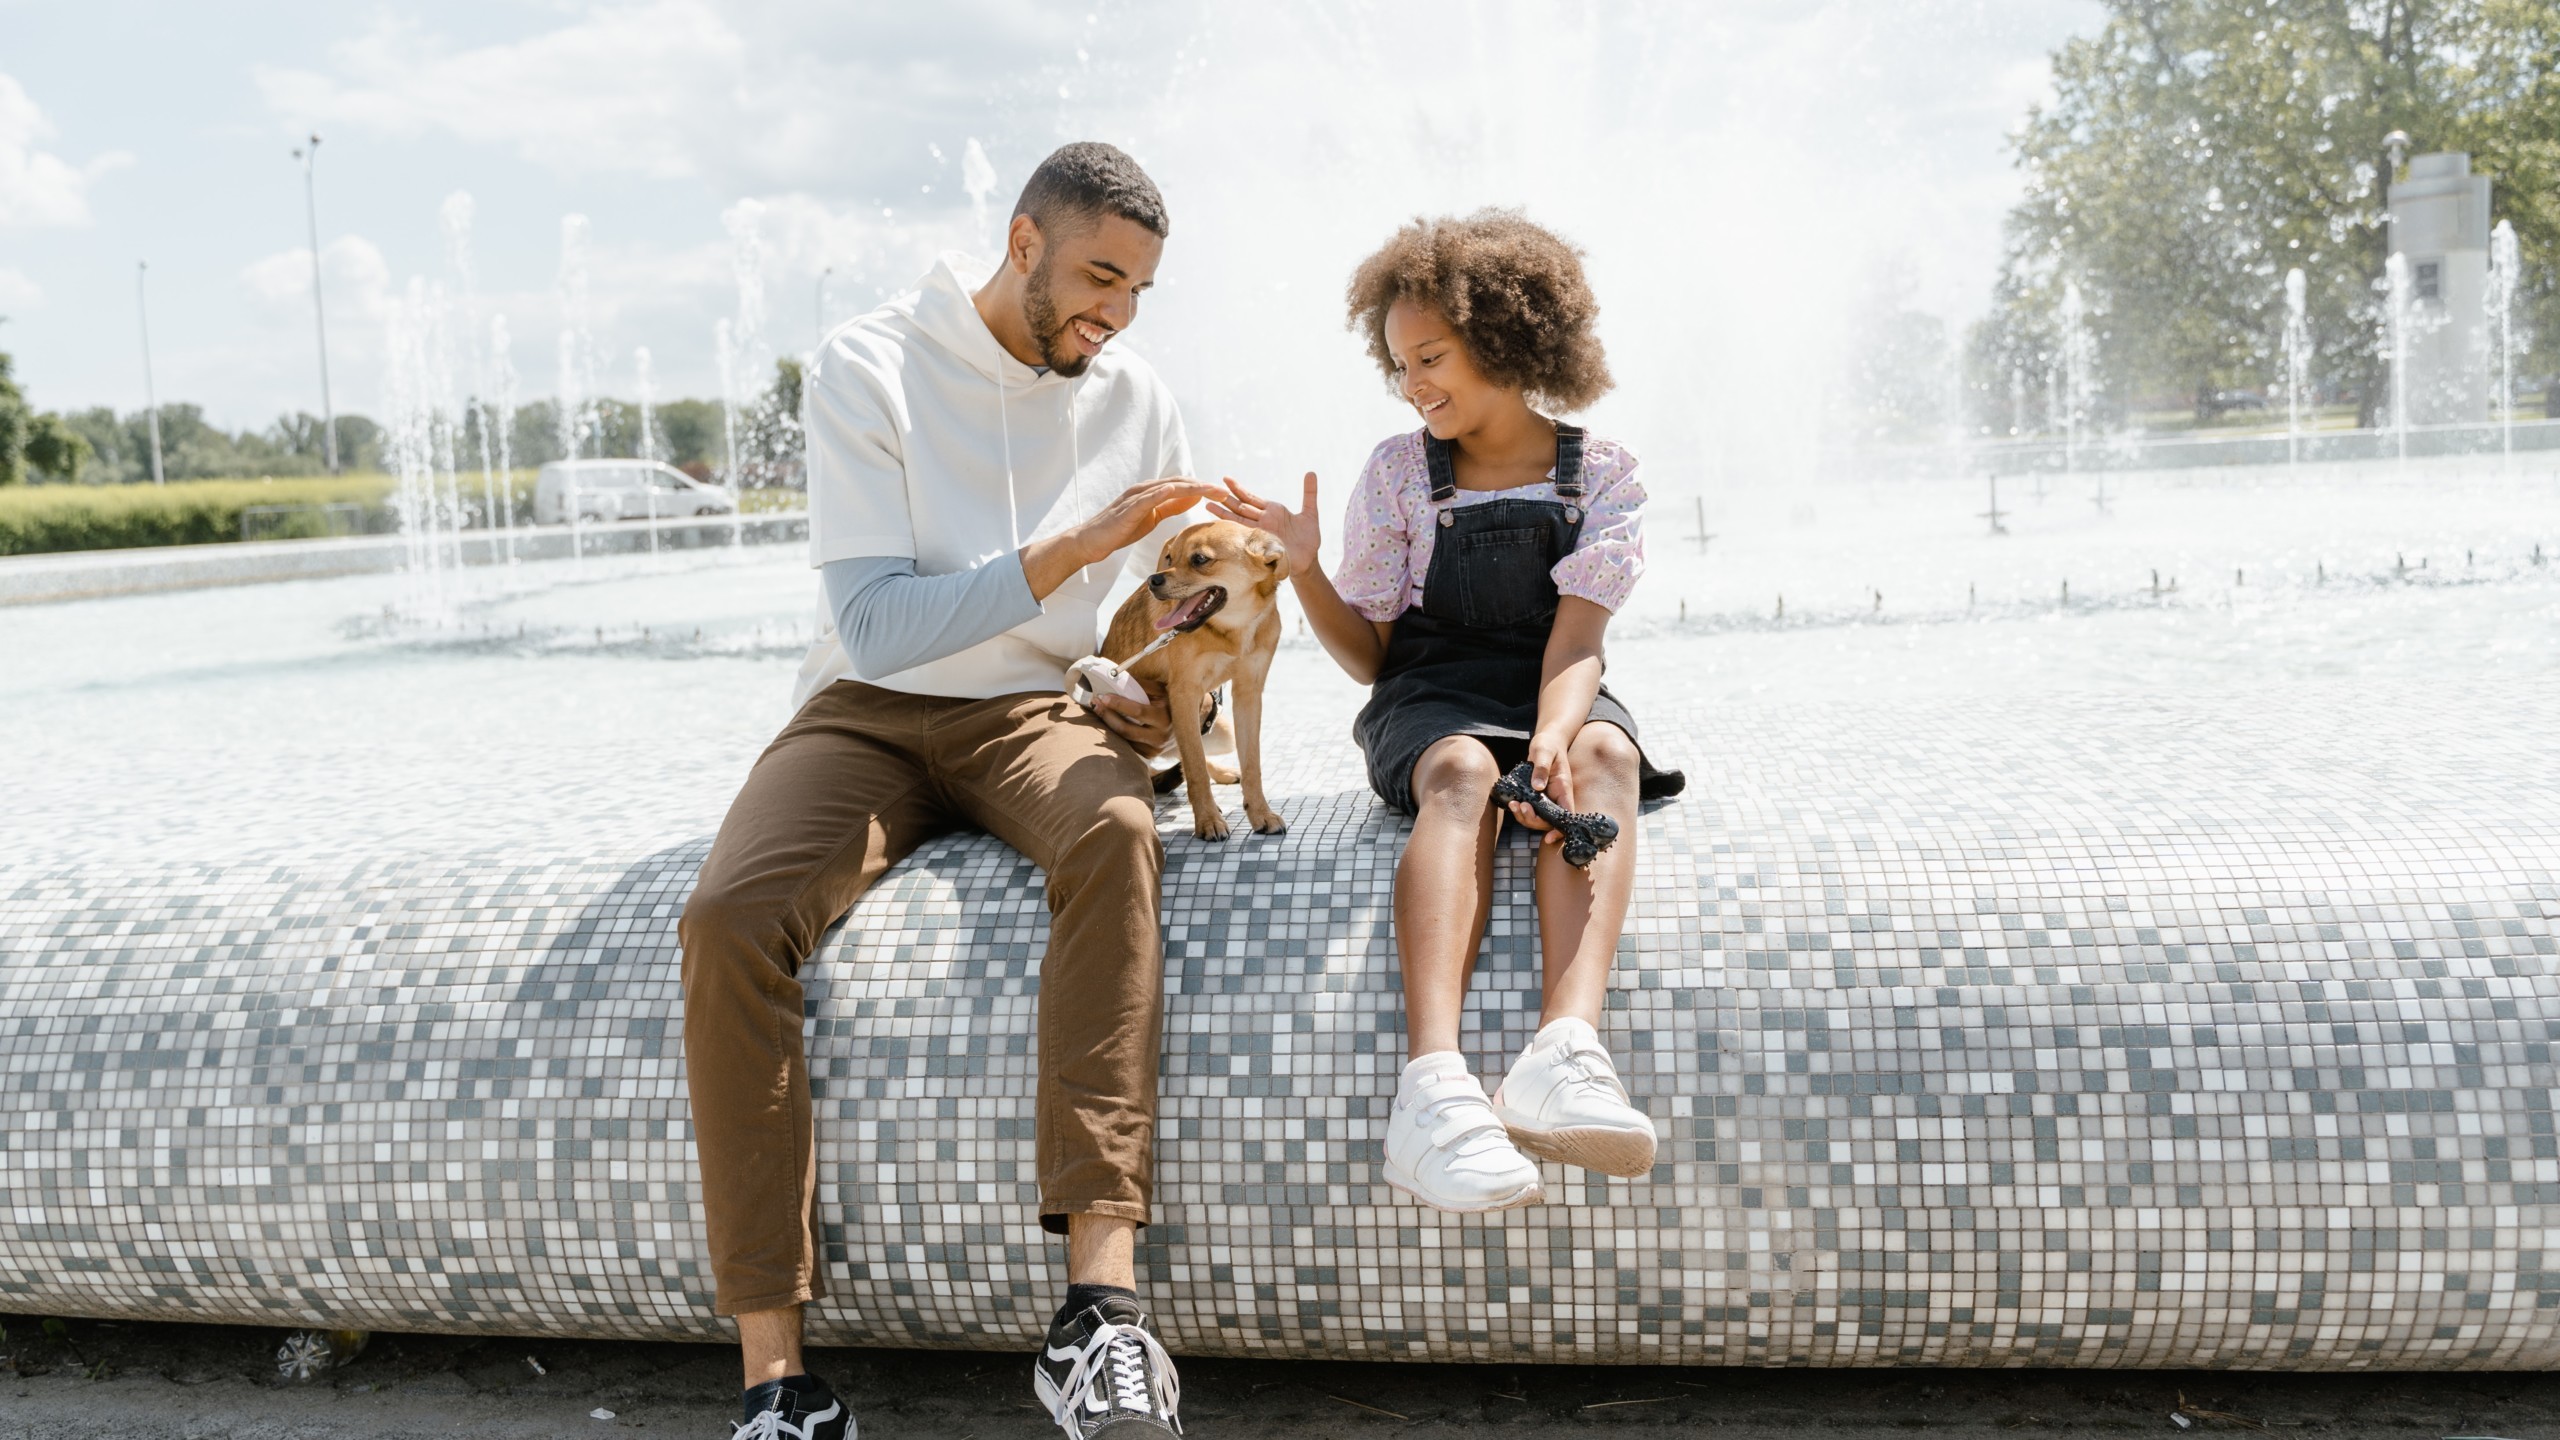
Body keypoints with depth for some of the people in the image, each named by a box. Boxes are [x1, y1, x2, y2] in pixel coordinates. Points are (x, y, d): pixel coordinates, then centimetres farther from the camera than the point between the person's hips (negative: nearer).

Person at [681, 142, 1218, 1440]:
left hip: (1039, 712, 2)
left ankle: (1101, 1302, -42)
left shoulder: (1136, 399, 6)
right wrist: (1071, 550, -25)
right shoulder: (869, 368, -7)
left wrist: (1167, 690, -9)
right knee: (727, 917, -30)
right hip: (870, 714, -1)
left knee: (1117, 833, -36)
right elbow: (876, 623, -16)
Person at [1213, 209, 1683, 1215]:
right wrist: (1302, 567, -9)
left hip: (1548, 693, 1)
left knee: (1604, 753, -35)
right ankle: (1433, 1084, -56)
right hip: (1431, 699, 0)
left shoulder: (1601, 475, 5)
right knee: (1464, 772, -36)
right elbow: (1367, 657, 7)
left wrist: (1553, 734, -30)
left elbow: (1575, 637, -9)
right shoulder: (1398, 472, 8)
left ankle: (1565, 1048, -56)